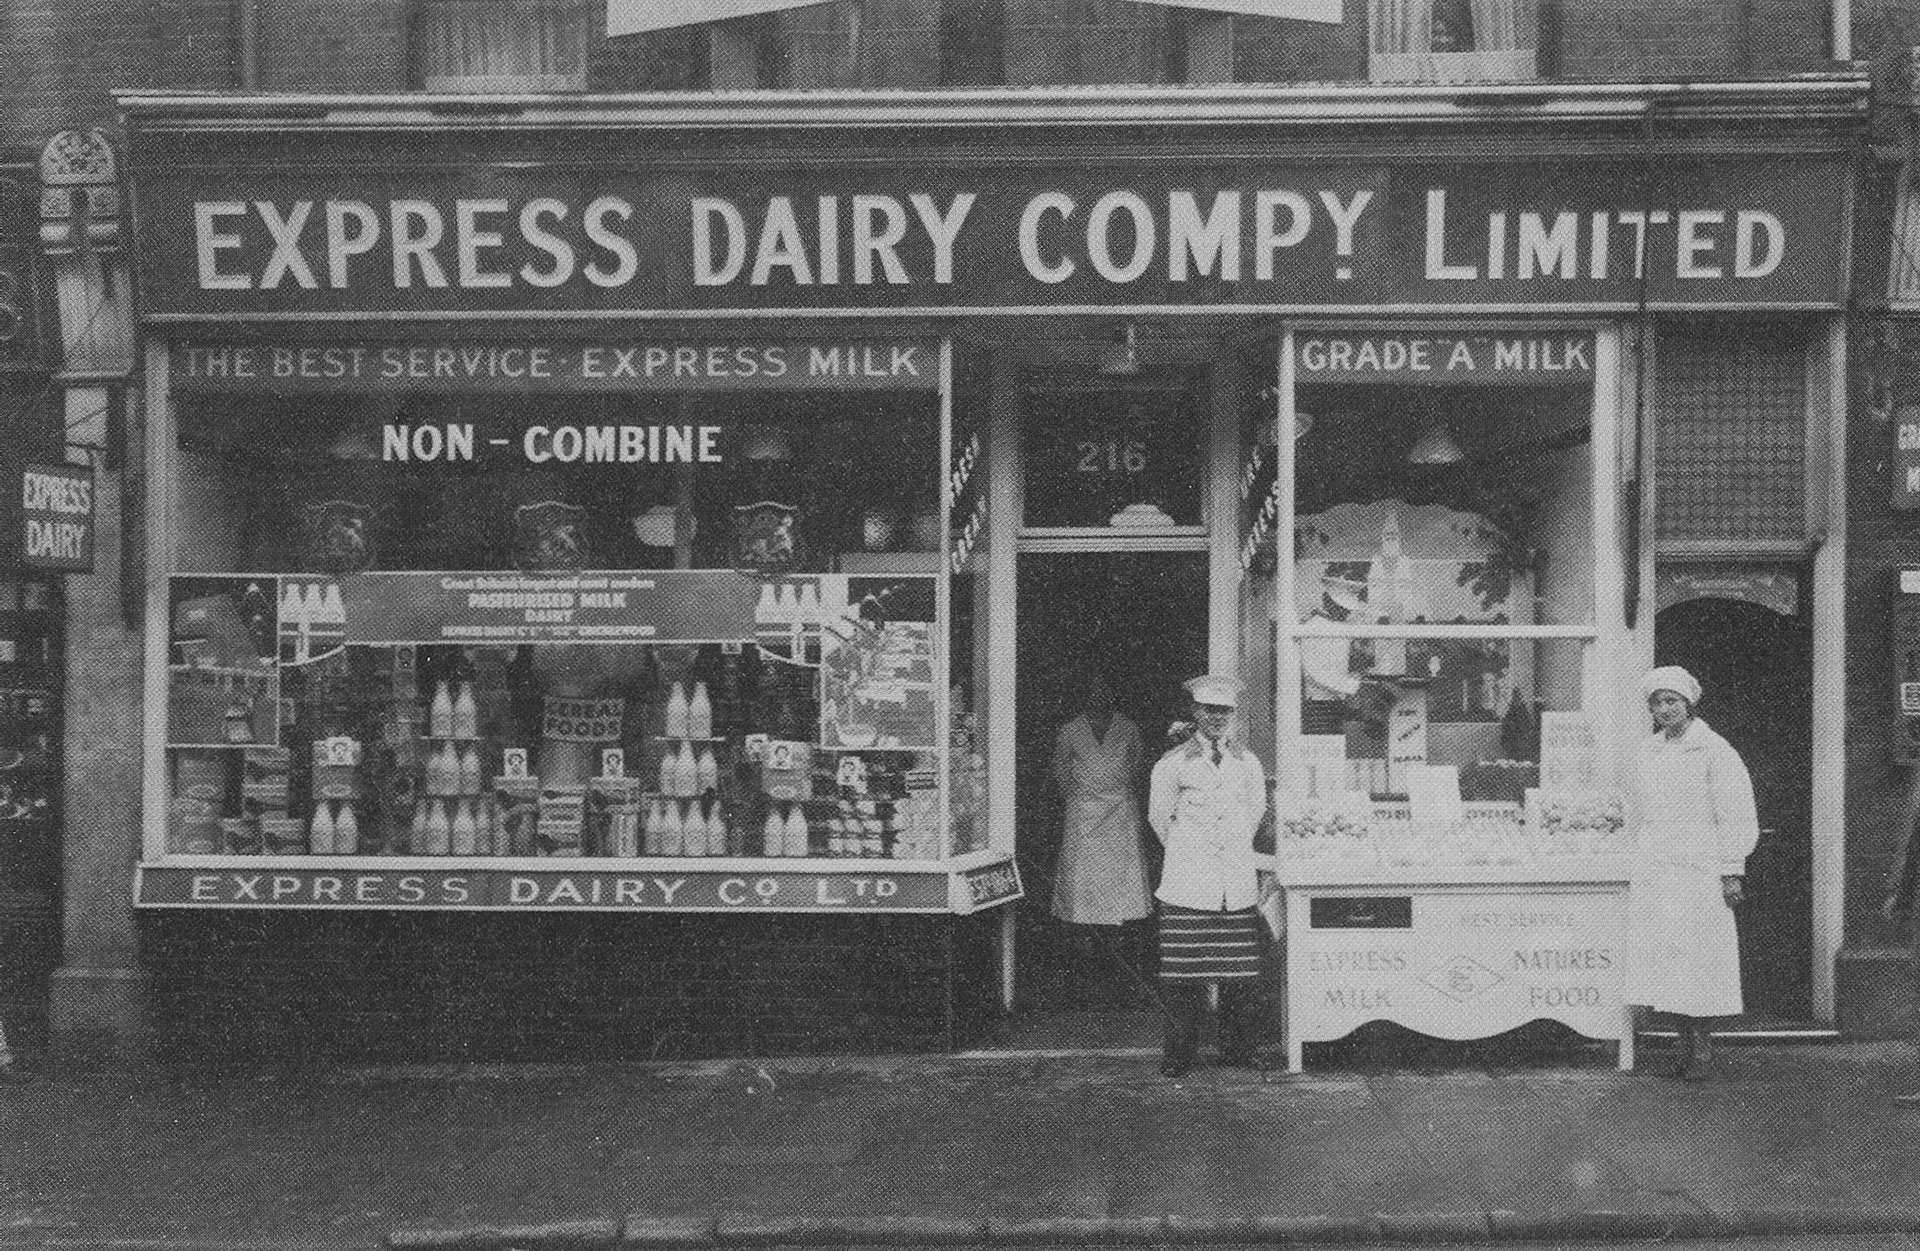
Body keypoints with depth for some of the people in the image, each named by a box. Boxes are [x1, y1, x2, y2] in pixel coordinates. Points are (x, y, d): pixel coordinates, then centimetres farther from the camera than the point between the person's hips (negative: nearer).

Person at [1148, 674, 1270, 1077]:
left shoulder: (1249, 764, 10)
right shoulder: (1172, 765, 0)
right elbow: (1159, 817, 11)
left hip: (1239, 888, 3)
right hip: (1186, 889, -2)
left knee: (1241, 974, 1)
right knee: (1183, 974, -2)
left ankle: (1238, 1049, 15)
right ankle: (1180, 1053, 8)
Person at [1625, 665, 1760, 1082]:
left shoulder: (1714, 751, -4)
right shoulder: (1645, 752, 14)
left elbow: (1736, 816, -5)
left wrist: (1732, 871, -9)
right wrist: (1638, 862, 18)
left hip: (1700, 871, -5)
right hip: (1654, 871, 5)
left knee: (1698, 957, -5)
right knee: (1659, 954, 1)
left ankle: (1702, 1048, 3)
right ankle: (1687, 1044, 7)